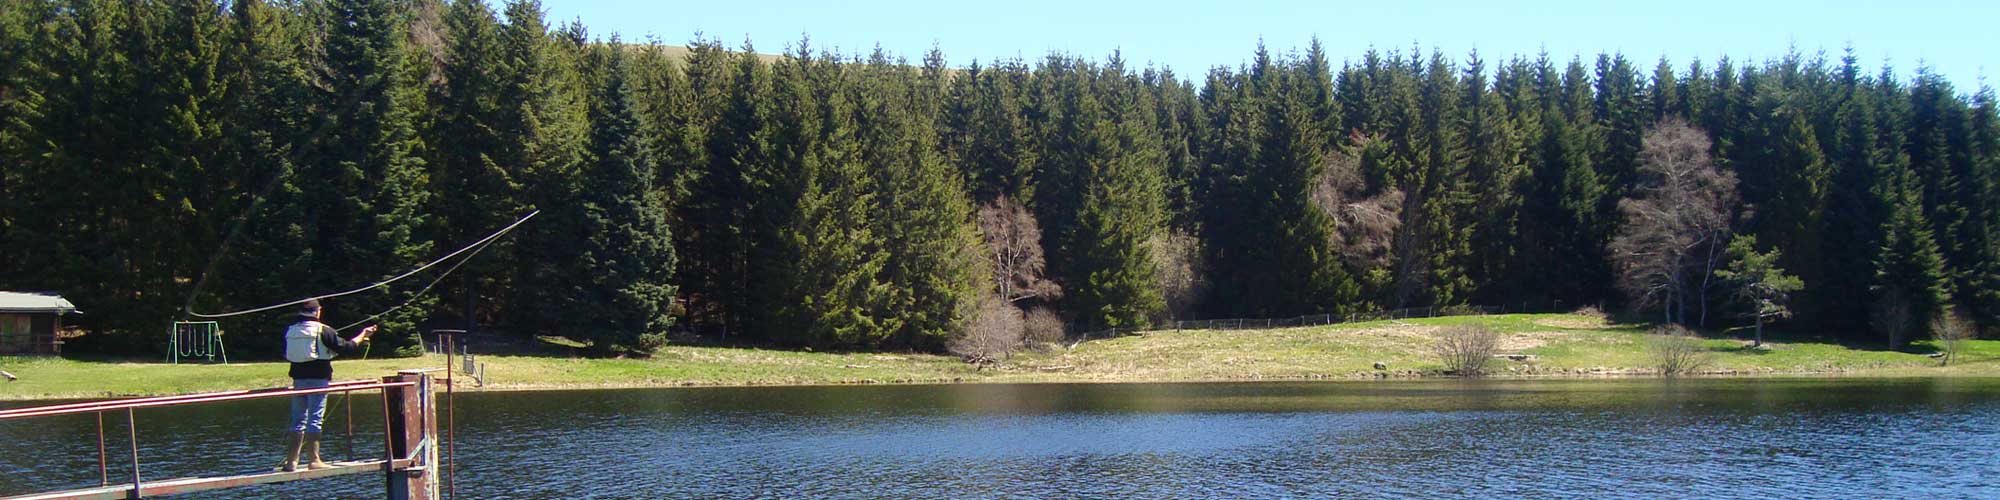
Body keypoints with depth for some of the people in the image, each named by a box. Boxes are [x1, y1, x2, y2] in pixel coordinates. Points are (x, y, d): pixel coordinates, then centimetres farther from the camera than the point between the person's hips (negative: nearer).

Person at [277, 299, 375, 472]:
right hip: (318, 379, -5)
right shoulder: (323, 330, -8)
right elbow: (345, 346, -4)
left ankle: (291, 461, 10)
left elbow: (286, 354, 17)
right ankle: (313, 460, -5)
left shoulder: (290, 331, 6)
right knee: (315, 419, -3)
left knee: (298, 420, 10)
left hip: (298, 379, 5)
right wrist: (363, 336, 11)